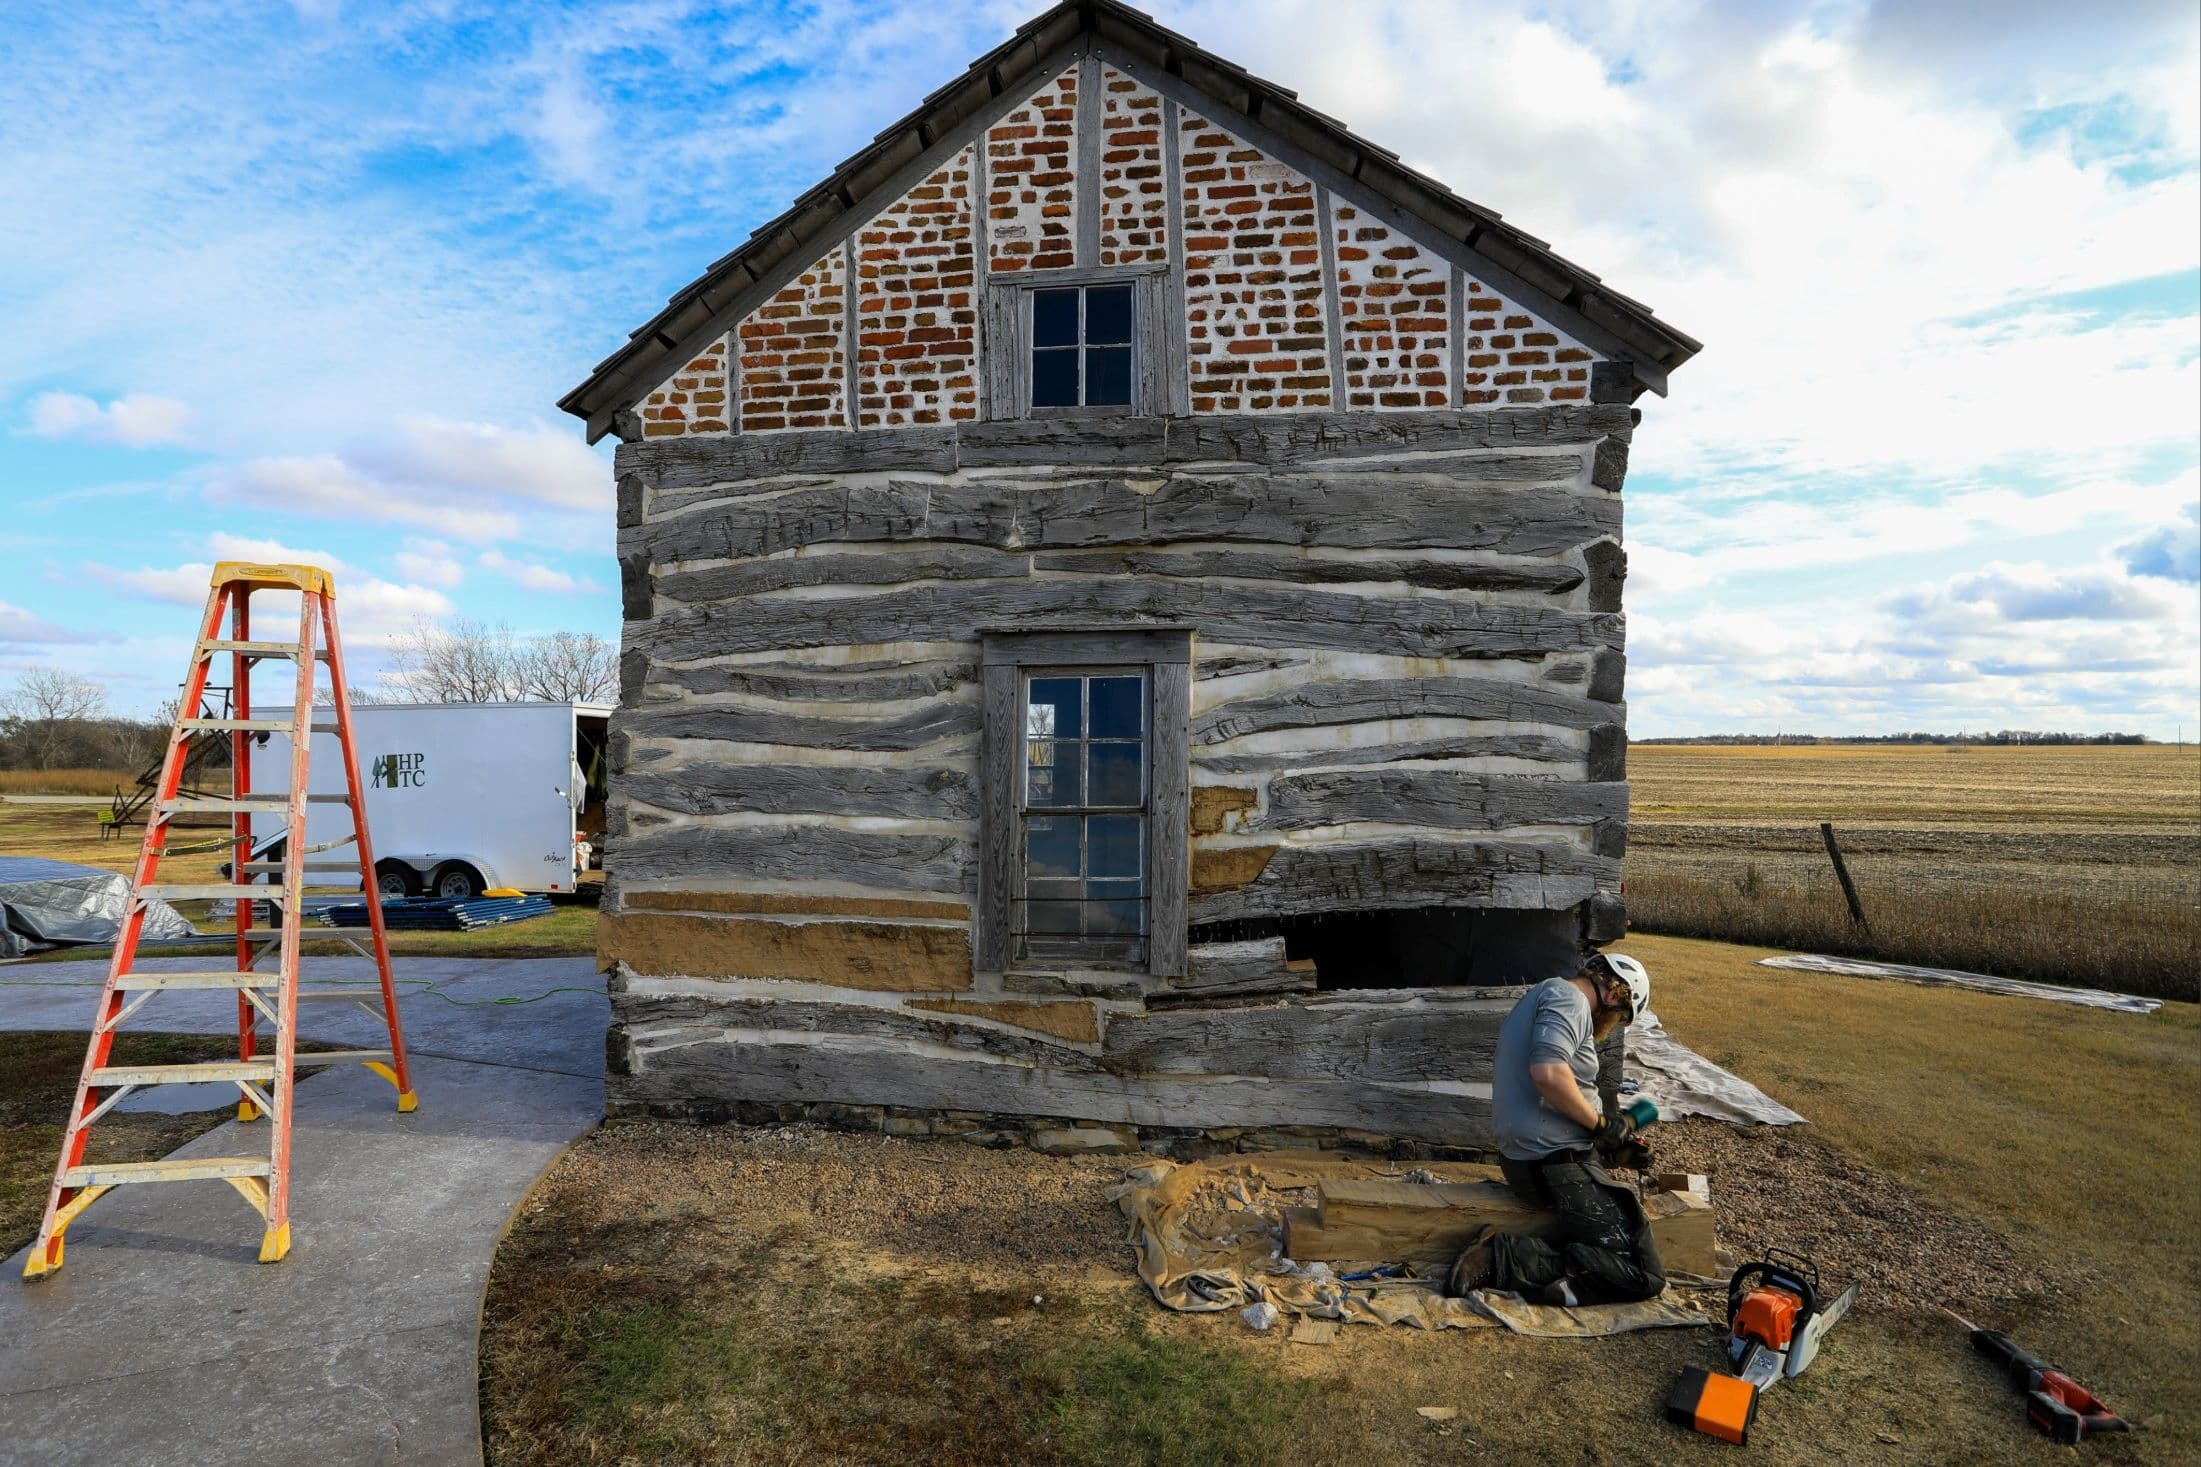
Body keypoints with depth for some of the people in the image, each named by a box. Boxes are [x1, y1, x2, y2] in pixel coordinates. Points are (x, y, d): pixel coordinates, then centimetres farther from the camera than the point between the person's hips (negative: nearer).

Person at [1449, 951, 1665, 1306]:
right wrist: (1601, 1122, -11)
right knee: (1645, 1275, -12)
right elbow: (1548, 1073, -27)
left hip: (1523, 1158, 10)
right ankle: (1505, 1257, -17)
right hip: (1557, 1161, -10)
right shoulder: (1567, 997, -9)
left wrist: (1609, 1147, 17)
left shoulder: (1543, 996, 22)